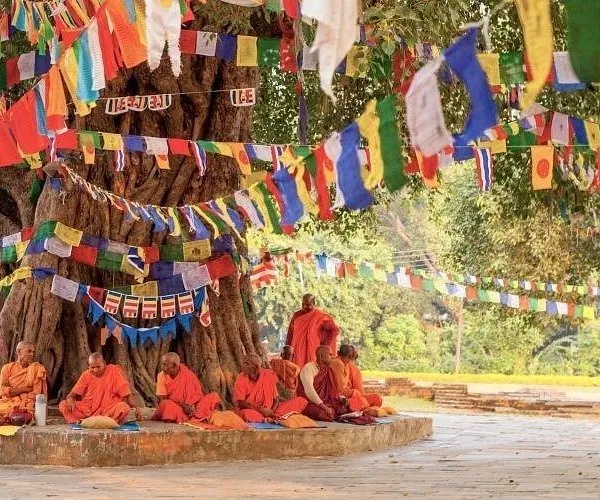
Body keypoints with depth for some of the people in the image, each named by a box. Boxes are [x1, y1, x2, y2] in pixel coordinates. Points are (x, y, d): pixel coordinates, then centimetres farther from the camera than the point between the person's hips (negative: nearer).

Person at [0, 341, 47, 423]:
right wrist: (25, 389, -7)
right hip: (8, 403, 1)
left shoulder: (38, 368, 7)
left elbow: (37, 393, -2)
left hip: (27, 404, -1)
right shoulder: (7, 368, 10)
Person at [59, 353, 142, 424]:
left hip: (109, 411, -2)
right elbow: (73, 394, 3)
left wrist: (136, 407, -18)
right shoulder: (86, 375, 6)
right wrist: (71, 400, -21)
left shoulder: (114, 371, -2)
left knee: (124, 407, -35)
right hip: (87, 409, 2)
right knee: (63, 405, -18)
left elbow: (126, 393, -3)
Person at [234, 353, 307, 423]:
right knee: (247, 414, -44)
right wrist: (261, 409, -23)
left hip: (269, 409, 4)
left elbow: (276, 399, -1)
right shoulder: (241, 379, -9)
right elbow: (240, 403, -13)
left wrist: (271, 411, -22)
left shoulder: (269, 376, -4)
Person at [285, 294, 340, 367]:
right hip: (297, 352, 3)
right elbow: (290, 334, 15)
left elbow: (335, 330, -4)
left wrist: (324, 343, -6)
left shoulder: (320, 316, -3)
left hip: (313, 352, -3)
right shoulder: (296, 315, 9)